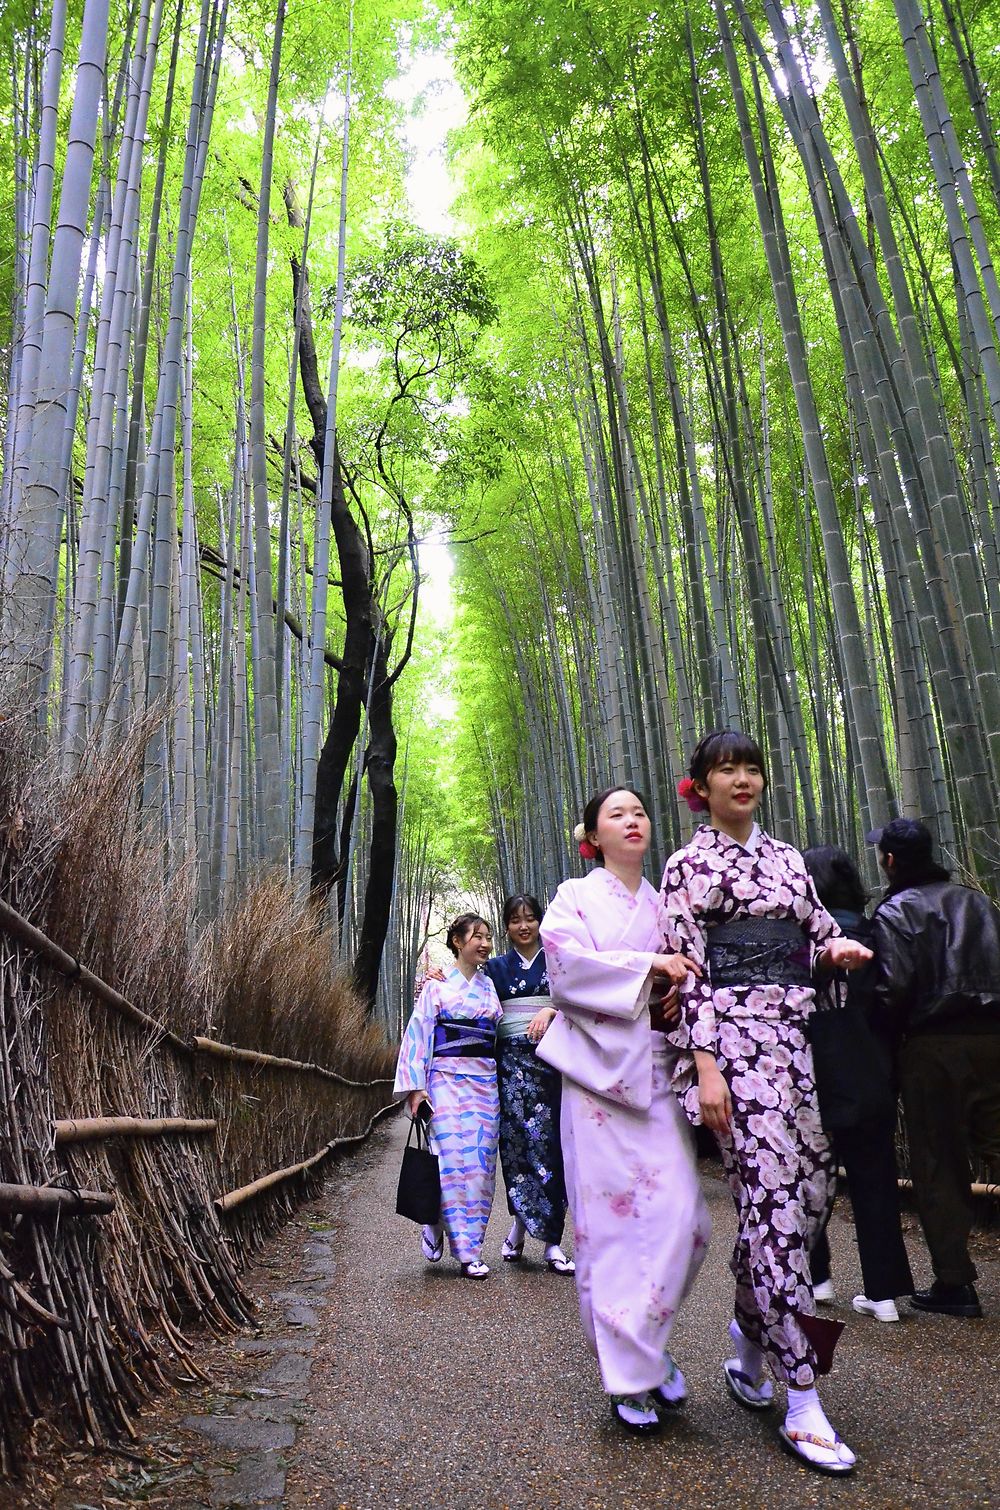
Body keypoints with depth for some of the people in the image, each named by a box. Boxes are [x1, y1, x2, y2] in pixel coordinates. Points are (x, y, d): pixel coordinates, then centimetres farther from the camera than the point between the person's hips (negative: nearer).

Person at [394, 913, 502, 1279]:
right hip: (447, 1080, -5)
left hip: (486, 1082, 5)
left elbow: (503, 1033, 16)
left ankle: (436, 1228, 20)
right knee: (453, 1160, -8)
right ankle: (467, 1251, 7)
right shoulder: (437, 986, 1)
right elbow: (418, 1033, -3)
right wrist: (415, 1086, -9)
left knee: (481, 1163, 3)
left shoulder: (491, 986, 14)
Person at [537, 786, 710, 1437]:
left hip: (659, 1073, 4)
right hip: (601, 1071, -4)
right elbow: (568, 962, -11)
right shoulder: (576, 897, 6)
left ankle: (646, 1340, 20)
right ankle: (630, 1370, 12)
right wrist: (647, 965, -15)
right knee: (614, 1215, -3)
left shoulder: (666, 903, 18)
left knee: (681, 1217, -3)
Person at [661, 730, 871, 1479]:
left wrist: (838, 950, -6)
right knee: (773, 1199, -8)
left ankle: (750, 1334, 30)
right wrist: (706, 1067, -14)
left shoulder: (785, 855, 16)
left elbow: (819, 931, 19)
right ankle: (802, 1401, 1)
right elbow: (688, 969, -7)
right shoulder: (688, 866, 0)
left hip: (796, 1035, 6)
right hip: (735, 1035, -6)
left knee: (810, 1190, 7)